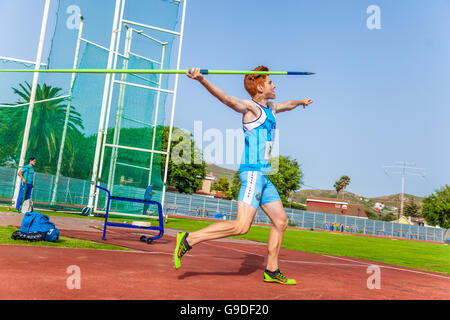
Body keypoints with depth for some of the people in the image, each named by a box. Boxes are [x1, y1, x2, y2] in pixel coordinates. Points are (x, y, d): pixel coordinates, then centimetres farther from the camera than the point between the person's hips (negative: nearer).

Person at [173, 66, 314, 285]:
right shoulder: (251, 107, -6)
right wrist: (201, 80, -39)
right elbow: (227, 99, -24)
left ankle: (272, 271, 23)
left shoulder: (271, 108, 20)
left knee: (281, 221, 13)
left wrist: (301, 102, 62)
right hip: (252, 172, -9)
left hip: (263, 175, 10)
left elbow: (287, 105, 42)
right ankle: (189, 240, -9)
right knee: (242, 226, -17)